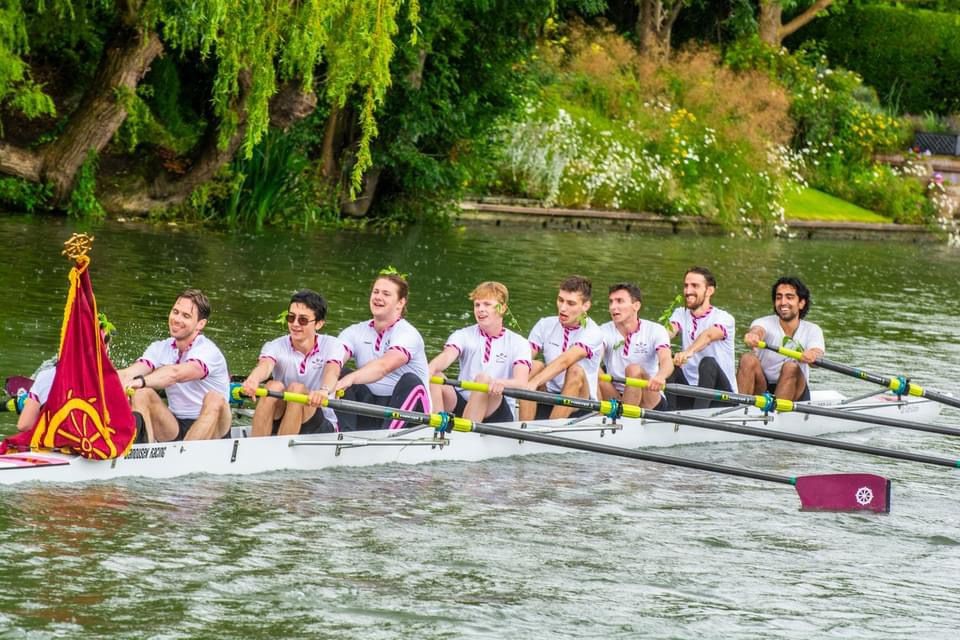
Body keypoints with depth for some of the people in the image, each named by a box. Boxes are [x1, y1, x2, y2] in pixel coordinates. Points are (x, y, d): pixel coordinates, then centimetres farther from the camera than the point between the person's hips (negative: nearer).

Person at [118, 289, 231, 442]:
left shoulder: (207, 350, -13)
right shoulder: (161, 348, 6)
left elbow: (176, 373, -34)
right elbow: (129, 373, -12)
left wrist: (140, 381, -51)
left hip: (210, 430, -5)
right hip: (175, 427, 5)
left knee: (215, 399, -34)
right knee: (141, 394, -16)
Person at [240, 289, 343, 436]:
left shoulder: (331, 346, -3)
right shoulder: (275, 347, -1)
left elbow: (332, 371, -25)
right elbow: (265, 365, -25)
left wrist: (324, 390, -51)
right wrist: (253, 380, -51)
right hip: (277, 425, 1)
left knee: (297, 389, -28)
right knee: (274, 387, -27)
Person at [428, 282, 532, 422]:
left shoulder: (518, 343, 3)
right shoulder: (463, 336, 9)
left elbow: (521, 382, -15)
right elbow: (446, 356, -13)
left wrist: (501, 383, -40)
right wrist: (431, 368, -38)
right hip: (462, 404, 2)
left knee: (483, 379, -32)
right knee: (433, 379, -24)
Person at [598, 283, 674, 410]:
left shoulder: (655, 330, -4)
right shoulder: (605, 331, 3)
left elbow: (666, 361, -22)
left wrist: (660, 376, -46)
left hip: (652, 401, -2)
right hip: (615, 399, 2)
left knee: (634, 369, -30)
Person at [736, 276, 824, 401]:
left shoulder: (812, 330, -3)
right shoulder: (766, 323, -5)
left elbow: (817, 354, -23)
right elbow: (758, 330, -30)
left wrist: (812, 356, -50)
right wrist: (754, 335, -57)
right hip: (762, 389, 0)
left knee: (791, 367, -30)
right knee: (748, 359, -26)